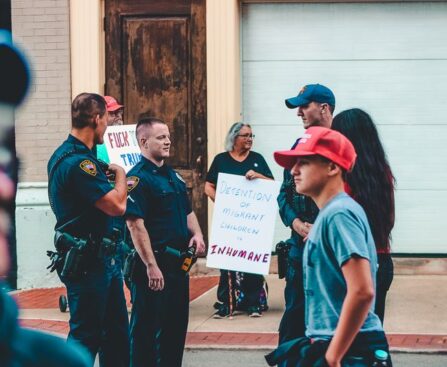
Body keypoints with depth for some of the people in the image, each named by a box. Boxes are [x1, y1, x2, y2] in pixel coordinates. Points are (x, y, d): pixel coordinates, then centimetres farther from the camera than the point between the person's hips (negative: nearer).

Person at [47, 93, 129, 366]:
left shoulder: (64, 155, 12)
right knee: (86, 337, -2)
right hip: (87, 262, -10)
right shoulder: (78, 162, -22)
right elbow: (117, 206, -22)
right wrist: (120, 174, -5)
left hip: (103, 259, 10)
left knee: (117, 334, 16)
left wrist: (117, 184, 15)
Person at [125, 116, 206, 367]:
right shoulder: (137, 178, -13)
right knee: (147, 327, -2)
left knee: (177, 325, 15)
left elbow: (188, 212, 25)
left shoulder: (174, 176, 15)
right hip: (153, 265, -9)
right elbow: (135, 224, -20)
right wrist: (151, 266, -24)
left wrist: (197, 235, 4)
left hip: (179, 262, 9)